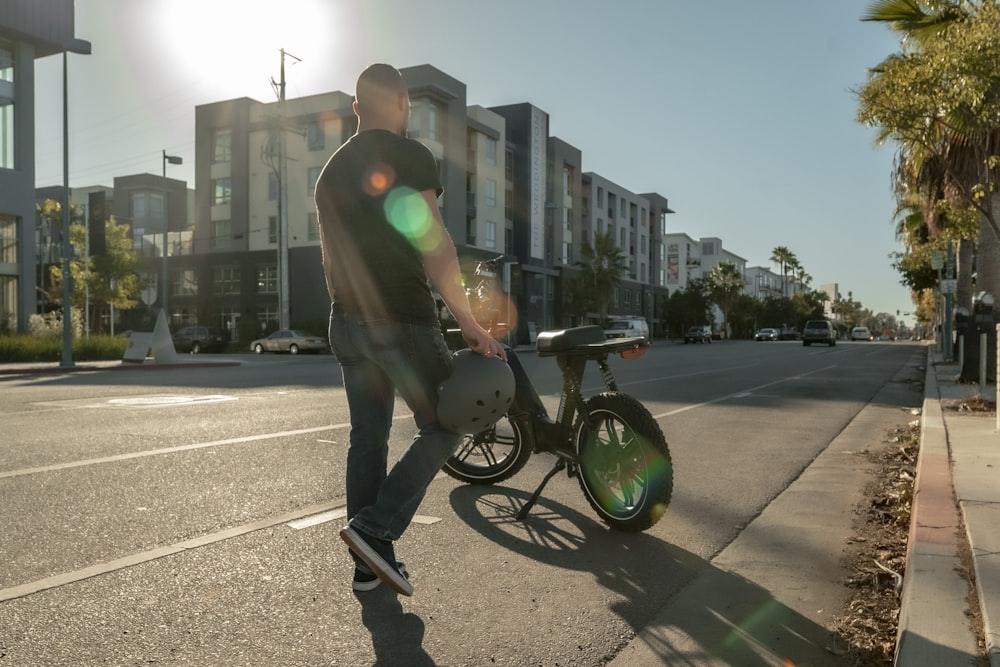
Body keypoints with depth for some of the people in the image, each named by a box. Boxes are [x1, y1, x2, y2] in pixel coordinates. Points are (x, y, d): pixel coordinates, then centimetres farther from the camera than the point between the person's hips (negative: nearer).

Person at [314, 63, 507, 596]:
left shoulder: (331, 171, 15)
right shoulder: (409, 156, -7)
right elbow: (434, 247, -16)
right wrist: (471, 326, -14)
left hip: (347, 322, 7)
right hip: (403, 320, -7)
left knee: (367, 436, 11)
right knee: (442, 427, 4)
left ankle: (368, 563, 14)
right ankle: (375, 527, -8)